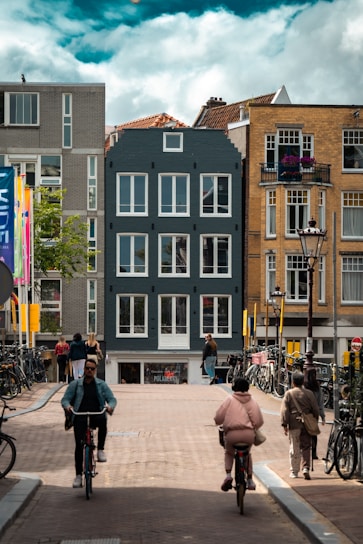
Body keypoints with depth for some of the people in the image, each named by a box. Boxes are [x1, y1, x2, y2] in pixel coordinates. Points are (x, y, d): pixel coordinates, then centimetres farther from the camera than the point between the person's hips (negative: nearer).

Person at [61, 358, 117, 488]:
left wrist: (110, 406, -16)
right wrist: (67, 406, -17)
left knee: (102, 420, -36)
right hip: (80, 418, 0)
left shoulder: (101, 385, 11)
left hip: (96, 415, 0)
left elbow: (112, 399, 7)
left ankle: (100, 449, -18)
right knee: (79, 445, -12)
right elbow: (65, 399, 7)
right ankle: (78, 475, -2)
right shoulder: (75, 384, 9)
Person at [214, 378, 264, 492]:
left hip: (232, 433, -2)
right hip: (248, 434, 2)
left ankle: (228, 475, 5)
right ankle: (250, 480, 27)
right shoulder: (252, 401, 8)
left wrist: (219, 423, 23)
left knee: (228, 453, 27)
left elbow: (218, 417, 0)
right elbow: (259, 420, 3)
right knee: (247, 453, 31)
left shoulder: (230, 400, 2)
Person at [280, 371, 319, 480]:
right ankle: (306, 468, -5)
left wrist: (284, 424, -3)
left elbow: (284, 410, -5)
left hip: (294, 424, -1)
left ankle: (294, 472, 10)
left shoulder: (288, 394, -1)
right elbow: (315, 409, 6)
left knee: (294, 448, 5)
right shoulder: (309, 393, 4)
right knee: (306, 448, 8)